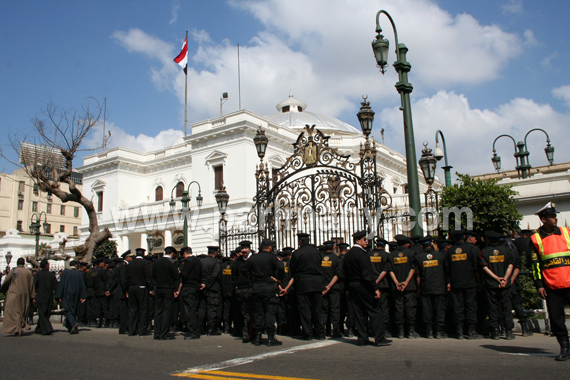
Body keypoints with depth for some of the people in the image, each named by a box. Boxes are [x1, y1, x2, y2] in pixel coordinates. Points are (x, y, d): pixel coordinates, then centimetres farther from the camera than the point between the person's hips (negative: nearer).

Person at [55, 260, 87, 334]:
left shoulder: (65, 272, -4)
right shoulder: (80, 273, 1)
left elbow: (61, 284, -6)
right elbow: (82, 286, 1)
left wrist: (59, 296, -3)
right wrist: (83, 297, 4)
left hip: (67, 294, -3)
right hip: (76, 294, 3)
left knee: (68, 311, -4)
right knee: (74, 310, 14)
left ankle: (73, 323, -27)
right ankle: (70, 327, 19)